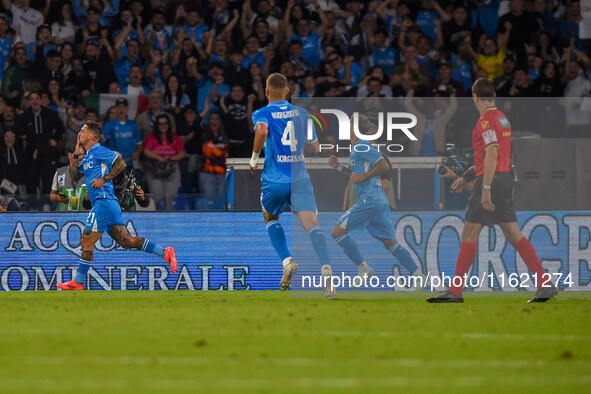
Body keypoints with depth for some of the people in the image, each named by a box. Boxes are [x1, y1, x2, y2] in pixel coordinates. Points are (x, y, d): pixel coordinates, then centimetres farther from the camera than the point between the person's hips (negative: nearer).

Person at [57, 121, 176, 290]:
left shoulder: (98, 151, -4)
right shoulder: (87, 157, 24)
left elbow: (121, 163, -11)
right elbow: (74, 176, 26)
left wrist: (104, 179, -15)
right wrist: (76, 155, 16)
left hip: (103, 201, -10)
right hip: (110, 204, 10)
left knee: (86, 243, -6)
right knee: (127, 241, 3)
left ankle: (78, 282, -3)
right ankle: (164, 252, -2)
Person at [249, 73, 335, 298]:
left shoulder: (262, 114, 0)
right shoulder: (302, 113, 12)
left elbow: (261, 130, -24)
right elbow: (316, 146, 19)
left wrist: (254, 157, -11)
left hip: (274, 180, -2)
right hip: (300, 177, 2)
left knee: (271, 219, 25)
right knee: (312, 224, -11)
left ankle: (287, 261, 4)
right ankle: (326, 268, -34)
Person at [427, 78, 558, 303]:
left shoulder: (486, 120, -13)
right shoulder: (502, 118, 17)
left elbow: (491, 155, -22)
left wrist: (486, 189, -24)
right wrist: (466, 178, 30)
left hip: (492, 180, -9)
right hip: (506, 177, 9)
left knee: (469, 234, -3)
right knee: (514, 235, 7)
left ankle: (455, 291, -1)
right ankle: (545, 285, 1)